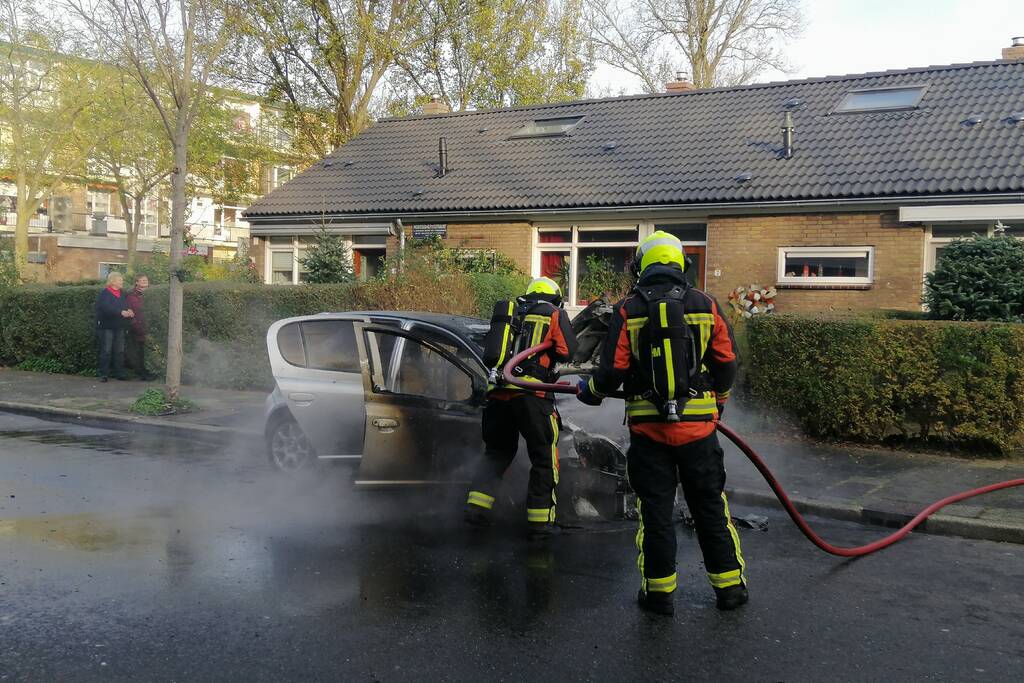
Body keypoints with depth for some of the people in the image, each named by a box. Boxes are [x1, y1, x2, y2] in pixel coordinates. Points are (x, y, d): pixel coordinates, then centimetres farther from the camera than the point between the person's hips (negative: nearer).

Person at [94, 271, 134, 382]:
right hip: (107, 327, -7)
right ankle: (104, 374, 2)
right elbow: (107, 308, -24)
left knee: (120, 351, 8)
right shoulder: (104, 294, -9)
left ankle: (119, 373, 14)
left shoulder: (122, 294, 14)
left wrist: (129, 311, -12)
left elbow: (126, 306, 12)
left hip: (119, 327, 7)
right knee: (106, 351, -3)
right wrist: (121, 312, -34)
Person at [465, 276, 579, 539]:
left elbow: (490, 350, 23)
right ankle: (540, 521, 9)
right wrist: (548, 353, 18)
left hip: (498, 393, 5)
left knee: (496, 451, 21)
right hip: (531, 395, -5)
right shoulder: (554, 314, 8)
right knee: (544, 457, 8)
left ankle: (477, 505, 9)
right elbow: (567, 350, -2)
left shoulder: (509, 313, 22)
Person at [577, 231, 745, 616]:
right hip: (698, 425, 1)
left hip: (648, 428, -1)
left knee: (655, 510, 8)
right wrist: (718, 402, 22)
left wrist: (590, 392, 13)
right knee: (710, 508, 13)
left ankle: (659, 593, 14)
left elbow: (613, 370, -7)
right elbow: (727, 362, 4)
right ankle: (730, 587, 21)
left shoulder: (628, 310, -4)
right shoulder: (705, 306, 1)